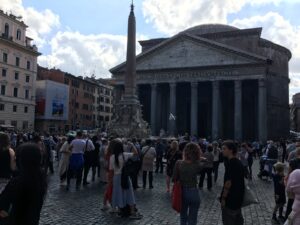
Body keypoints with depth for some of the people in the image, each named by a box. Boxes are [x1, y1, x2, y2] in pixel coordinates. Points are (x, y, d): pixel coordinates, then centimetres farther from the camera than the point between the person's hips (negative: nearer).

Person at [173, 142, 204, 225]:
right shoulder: (198, 165, -17)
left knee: (183, 217, 24)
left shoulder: (178, 163, -12)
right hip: (193, 193, -2)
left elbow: (175, 179, -7)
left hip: (182, 192, 3)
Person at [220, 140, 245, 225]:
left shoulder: (230, 163, -21)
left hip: (230, 198, -9)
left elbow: (228, 182, -23)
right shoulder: (238, 162, 8)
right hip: (238, 197, 9)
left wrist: (223, 197, -16)